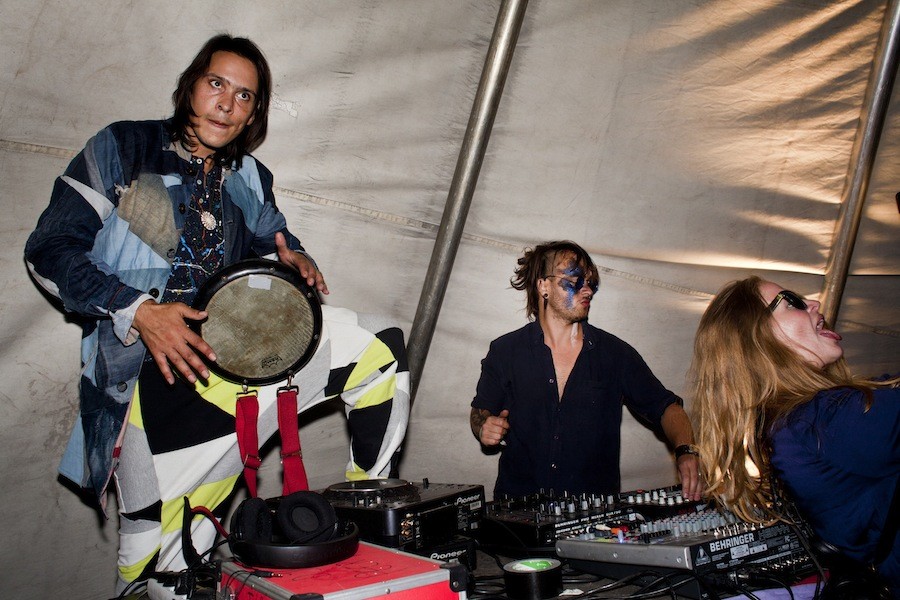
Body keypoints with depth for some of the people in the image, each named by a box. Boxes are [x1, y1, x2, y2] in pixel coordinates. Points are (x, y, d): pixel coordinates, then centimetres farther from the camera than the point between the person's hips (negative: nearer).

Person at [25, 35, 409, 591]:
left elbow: (272, 240, 26)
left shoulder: (249, 180, 12)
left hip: (237, 348, 4)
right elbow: (49, 250, -6)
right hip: (150, 374, -4)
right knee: (158, 563, -7)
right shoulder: (123, 148, -1)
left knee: (381, 347, -8)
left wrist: (295, 259, -1)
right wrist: (138, 311, -21)